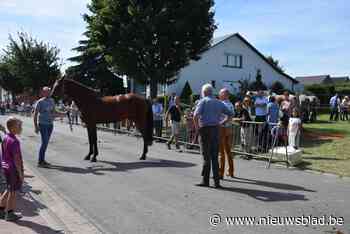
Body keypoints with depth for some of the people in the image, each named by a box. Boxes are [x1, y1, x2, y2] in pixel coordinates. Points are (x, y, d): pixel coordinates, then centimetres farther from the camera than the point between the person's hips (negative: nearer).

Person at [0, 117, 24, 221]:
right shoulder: (14, 141, -24)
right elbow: (16, 159, -23)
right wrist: (20, 173, -16)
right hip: (13, 169, -9)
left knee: (9, 190, 22)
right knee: (13, 192, 6)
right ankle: (10, 214, 18)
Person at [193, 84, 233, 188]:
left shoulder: (203, 101, -2)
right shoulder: (219, 103, 14)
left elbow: (195, 115, -17)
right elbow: (230, 114, 16)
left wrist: (197, 127, -5)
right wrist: (223, 122, 18)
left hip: (205, 129, -4)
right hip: (216, 129, 4)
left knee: (206, 156, 1)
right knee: (215, 157, 9)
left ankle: (205, 180, 7)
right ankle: (216, 181, 9)